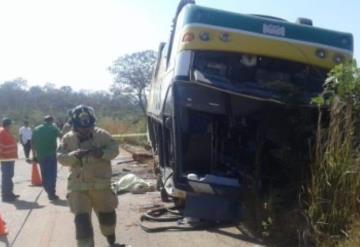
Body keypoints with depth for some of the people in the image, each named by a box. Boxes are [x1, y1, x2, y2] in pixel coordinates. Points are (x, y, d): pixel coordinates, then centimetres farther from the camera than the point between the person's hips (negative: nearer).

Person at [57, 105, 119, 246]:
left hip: (101, 184, 1)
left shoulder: (101, 135, -4)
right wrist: (75, 155, -28)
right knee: (82, 219, -8)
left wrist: (102, 153, -26)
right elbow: (61, 157, -8)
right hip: (79, 186, -1)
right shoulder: (68, 139, -3)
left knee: (107, 214, 17)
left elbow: (114, 149, -6)